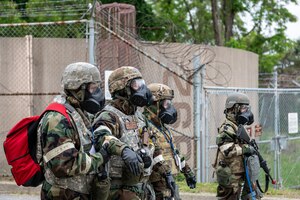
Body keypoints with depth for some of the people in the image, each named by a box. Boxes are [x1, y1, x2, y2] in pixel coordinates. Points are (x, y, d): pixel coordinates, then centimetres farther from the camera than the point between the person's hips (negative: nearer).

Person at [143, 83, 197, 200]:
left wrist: (187, 172, 31)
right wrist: (165, 172, -36)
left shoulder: (161, 127, 20)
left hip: (170, 182, 10)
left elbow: (173, 152, 29)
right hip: (158, 186, -10)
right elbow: (149, 152, -29)